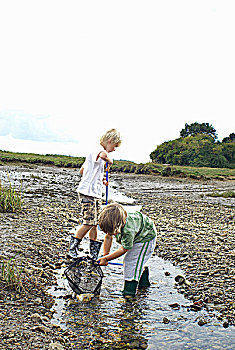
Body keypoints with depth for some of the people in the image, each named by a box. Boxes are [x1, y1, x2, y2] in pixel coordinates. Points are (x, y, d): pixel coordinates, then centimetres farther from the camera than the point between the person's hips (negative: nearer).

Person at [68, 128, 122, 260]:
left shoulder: (94, 153, 19)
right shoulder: (98, 151, -14)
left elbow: (82, 170, 26)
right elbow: (104, 155, -42)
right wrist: (109, 162, -18)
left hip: (96, 194, 10)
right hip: (88, 193, -10)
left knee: (95, 223, 10)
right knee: (89, 223, -10)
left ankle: (94, 253, 17)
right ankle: (72, 249, 2)